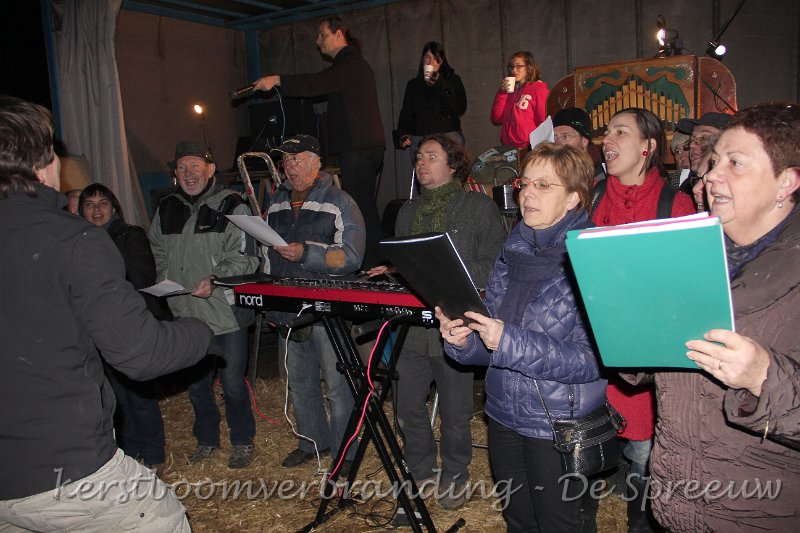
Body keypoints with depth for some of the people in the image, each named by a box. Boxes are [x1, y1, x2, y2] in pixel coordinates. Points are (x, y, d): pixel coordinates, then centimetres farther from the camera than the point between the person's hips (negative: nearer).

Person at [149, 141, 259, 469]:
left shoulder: (231, 206, -7)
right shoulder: (167, 209, 10)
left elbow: (244, 257, -12)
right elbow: (158, 253, 22)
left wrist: (215, 279, -25)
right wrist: (164, 279, 6)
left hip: (226, 312, -5)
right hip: (186, 314, 5)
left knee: (232, 384, 4)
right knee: (196, 383, 18)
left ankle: (242, 442, 26)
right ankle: (206, 439, 39)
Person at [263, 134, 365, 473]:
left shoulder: (339, 203, -5)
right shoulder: (277, 204, 14)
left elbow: (351, 256, -14)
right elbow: (267, 254, 21)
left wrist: (306, 254, -25)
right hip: (287, 309, 7)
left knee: (337, 384, 0)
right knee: (299, 381, 17)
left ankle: (345, 452, 16)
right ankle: (312, 441, 34)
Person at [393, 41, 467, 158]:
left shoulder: (453, 80, 10)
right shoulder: (413, 84, 18)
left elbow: (460, 109, -5)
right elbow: (405, 113, 16)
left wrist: (439, 82, -8)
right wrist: (402, 136, -3)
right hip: (418, 139, 2)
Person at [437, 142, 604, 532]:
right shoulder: (513, 251, 3)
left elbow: (593, 358, -22)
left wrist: (509, 342, -30)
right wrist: (463, 341, -13)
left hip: (560, 426, -5)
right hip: (504, 414, 6)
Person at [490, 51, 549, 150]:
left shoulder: (539, 88, 0)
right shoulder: (510, 90, 16)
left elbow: (544, 121, -5)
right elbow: (496, 120, 7)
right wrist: (502, 93, 1)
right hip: (508, 146, 5)